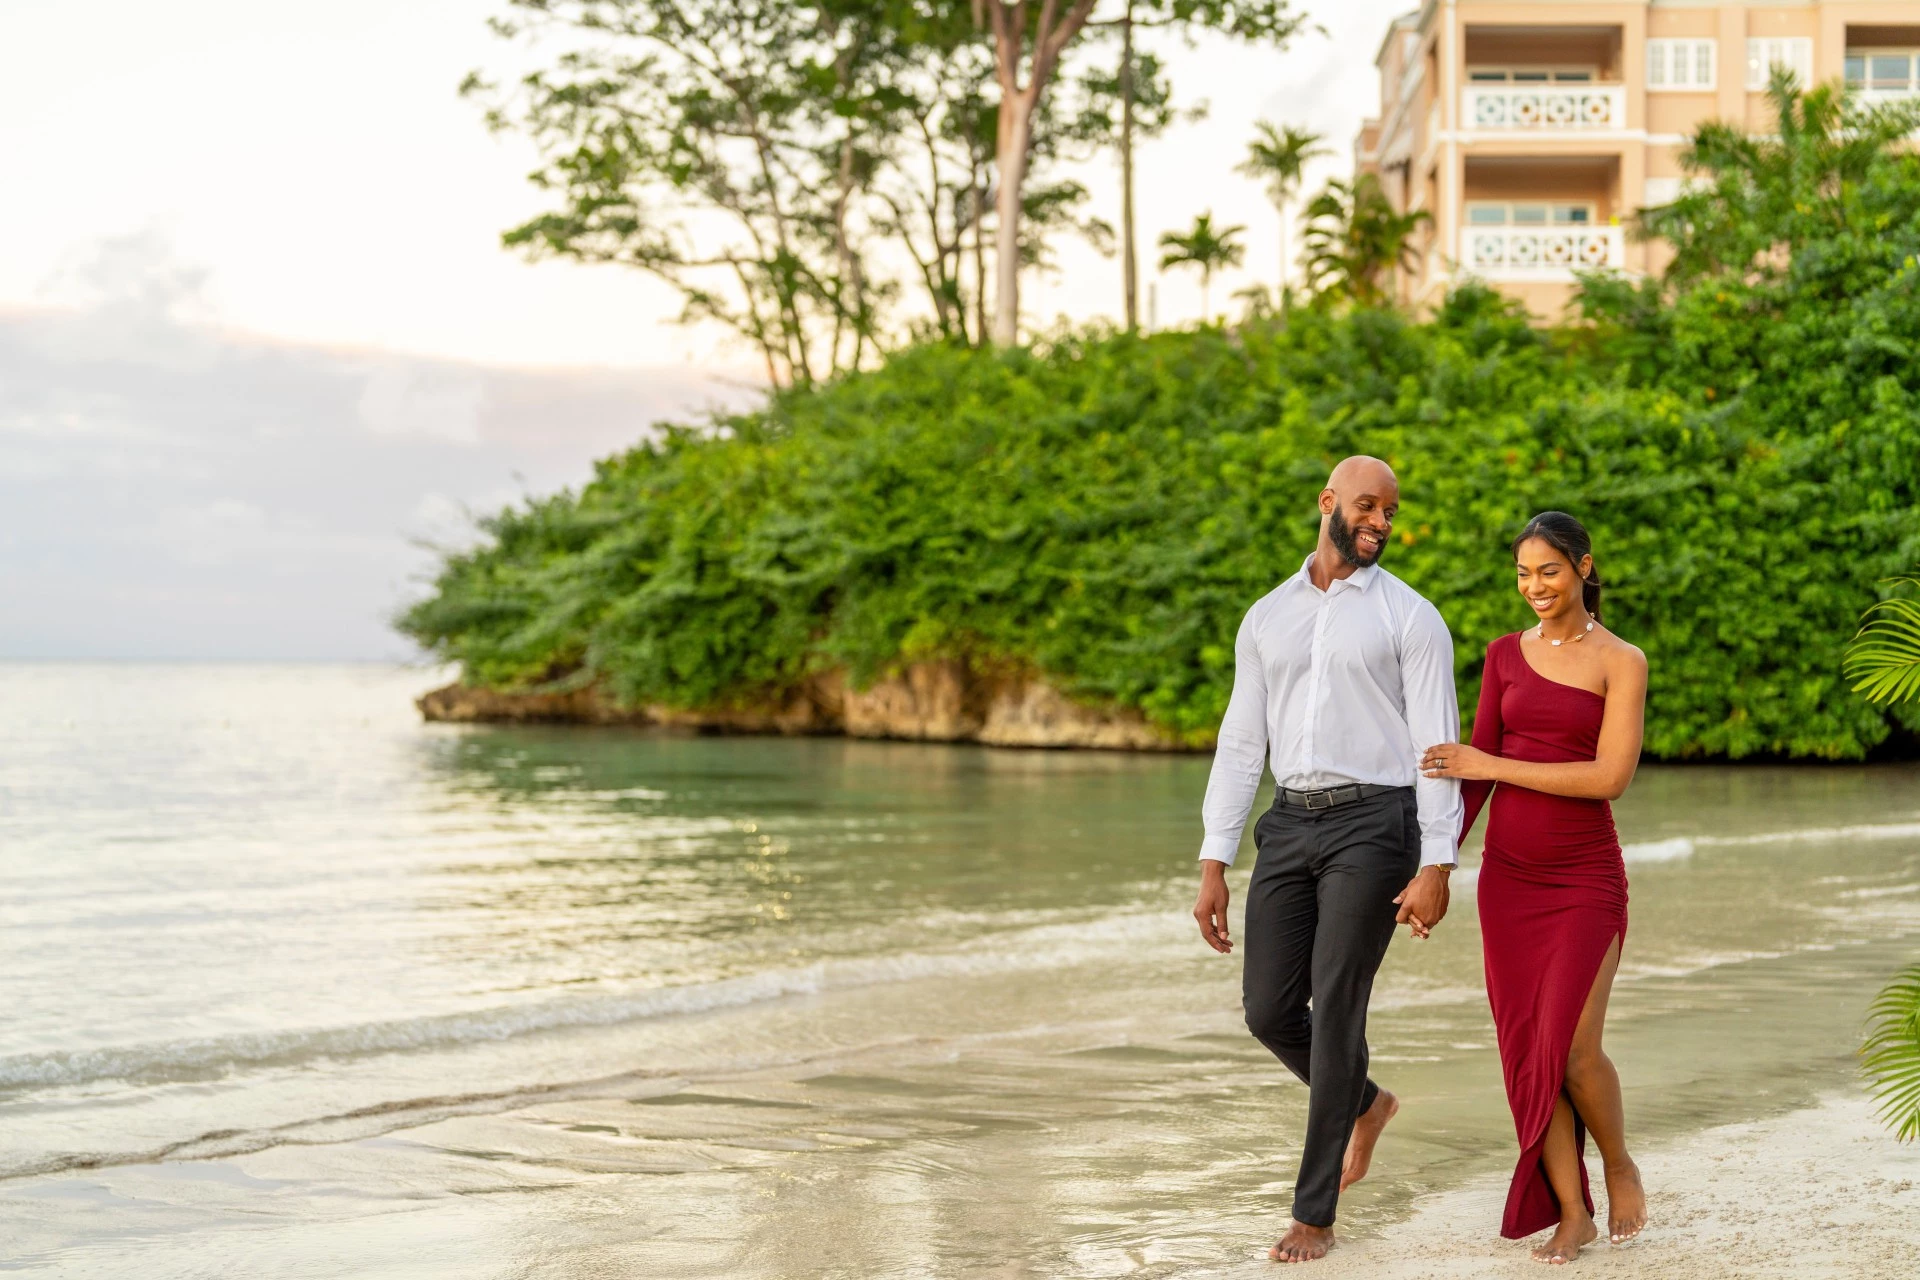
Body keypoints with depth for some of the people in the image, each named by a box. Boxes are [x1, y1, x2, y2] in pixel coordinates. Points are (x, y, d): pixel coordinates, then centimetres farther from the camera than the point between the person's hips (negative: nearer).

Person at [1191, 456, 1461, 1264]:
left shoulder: (1410, 618, -1)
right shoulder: (1267, 619, 13)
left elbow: (1437, 745, -5)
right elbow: (1240, 746, 11)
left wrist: (1437, 867, -14)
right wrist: (1213, 867, 6)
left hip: (1374, 826, -5)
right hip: (1291, 828, 5)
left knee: (1336, 1012, -8)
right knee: (1269, 1011, 2)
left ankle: (1313, 1214, 4)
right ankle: (1363, 1104, 35)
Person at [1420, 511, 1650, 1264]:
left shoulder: (1622, 663, -5)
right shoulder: (1505, 656, 7)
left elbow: (1610, 778, -15)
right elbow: (1475, 773, 9)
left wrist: (1492, 765, -15)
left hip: (1586, 878, -4)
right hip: (1510, 876, 4)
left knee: (1574, 1050, -14)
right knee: (1529, 1052, 0)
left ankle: (1619, 1165, 15)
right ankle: (1572, 1214, 11)